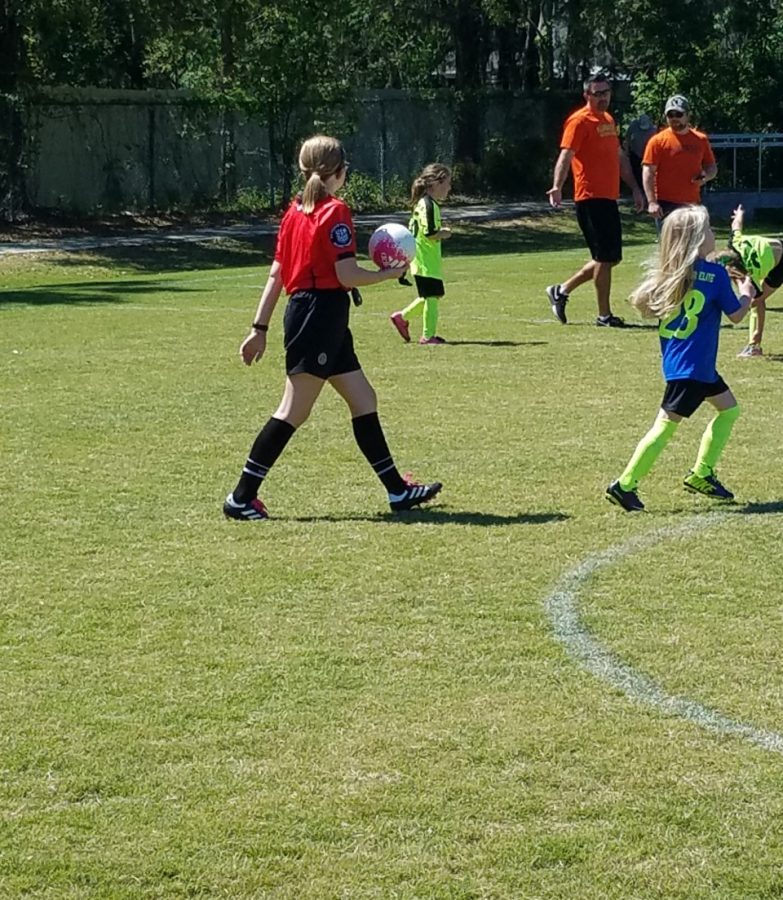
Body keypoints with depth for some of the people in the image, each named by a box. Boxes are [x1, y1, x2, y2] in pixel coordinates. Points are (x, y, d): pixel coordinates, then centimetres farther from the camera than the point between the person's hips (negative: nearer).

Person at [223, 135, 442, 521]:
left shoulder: (296, 210, 12)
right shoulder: (334, 212, -12)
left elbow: (275, 274, 12)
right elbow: (346, 275, -18)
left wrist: (260, 328, 13)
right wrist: (389, 273, -1)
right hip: (320, 312, -10)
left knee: (363, 401, 13)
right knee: (293, 412, -7)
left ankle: (397, 489, 19)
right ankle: (241, 498, -7)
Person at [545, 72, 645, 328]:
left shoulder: (608, 120, 18)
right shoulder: (580, 121, -8)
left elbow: (620, 157, 27)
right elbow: (566, 155, -19)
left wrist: (635, 188, 26)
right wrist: (557, 187, -33)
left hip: (609, 198, 9)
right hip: (591, 199, -9)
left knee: (610, 257, 13)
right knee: (606, 257, -6)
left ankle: (562, 291, 22)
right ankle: (604, 315, 2)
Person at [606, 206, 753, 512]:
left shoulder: (668, 271, 3)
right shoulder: (715, 274, -14)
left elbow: (641, 304, 4)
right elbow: (736, 314, -7)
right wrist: (747, 293, 11)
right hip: (690, 367, -8)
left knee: (728, 408, 20)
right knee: (666, 424, -5)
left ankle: (701, 474, 23)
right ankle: (624, 485, -5)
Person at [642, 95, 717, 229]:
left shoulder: (701, 140, 9)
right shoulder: (658, 141, -4)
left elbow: (712, 167, 18)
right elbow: (648, 172, -8)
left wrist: (705, 177, -7)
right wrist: (652, 202, -17)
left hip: (693, 205, 5)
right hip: (666, 205, -5)